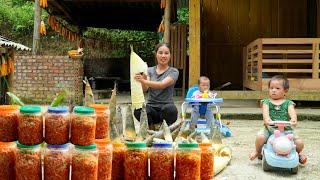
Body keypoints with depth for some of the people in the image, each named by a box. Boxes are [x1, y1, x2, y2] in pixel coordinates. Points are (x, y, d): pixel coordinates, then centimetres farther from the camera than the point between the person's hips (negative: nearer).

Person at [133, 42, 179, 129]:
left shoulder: (173, 72, 2)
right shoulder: (150, 70, 11)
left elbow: (162, 85, -18)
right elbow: (144, 88, -6)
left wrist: (144, 81, -33)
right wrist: (144, 80, -29)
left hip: (166, 106, -1)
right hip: (151, 107, 1)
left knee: (169, 109, -38)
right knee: (138, 111, -33)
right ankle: (151, 125, -1)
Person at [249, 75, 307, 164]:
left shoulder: (288, 103, 10)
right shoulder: (267, 102, 9)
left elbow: (292, 111, -10)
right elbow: (265, 111, -11)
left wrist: (293, 119, -34)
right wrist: (266, 119, -34)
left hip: (286, 129, 0)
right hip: (270, 128, 0)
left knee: (299, 143, -15)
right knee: (260, 137, -28)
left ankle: (298, 153, 24)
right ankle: (257, 151, 6)